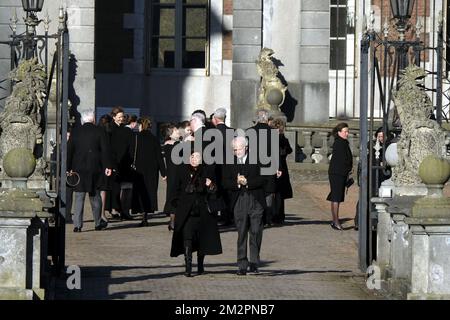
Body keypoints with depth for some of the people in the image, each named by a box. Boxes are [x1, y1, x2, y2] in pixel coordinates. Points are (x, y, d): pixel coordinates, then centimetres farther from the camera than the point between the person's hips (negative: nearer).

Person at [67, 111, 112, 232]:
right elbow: (105, 150, -5)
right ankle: (98, 222, 20)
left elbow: (69, 151, 5)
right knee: (95, 196, 11)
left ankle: (77, 224, -4)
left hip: (78, 169, 1)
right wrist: (107, 166, -3)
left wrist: (68, 168, 9)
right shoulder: (99, 132, -1)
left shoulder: (75, 132, 4)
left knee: (79, 197, 2)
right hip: (94, 168, -1)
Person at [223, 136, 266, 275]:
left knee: (256, 232, 0)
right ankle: (242, 265, 0)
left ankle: (254, 262, 12)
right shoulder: (229, 162, 7)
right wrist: (237, 182, -17)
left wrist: (247, 182, -17)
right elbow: (226, 183, 2)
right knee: (241, 234, -1)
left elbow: (263, 179, -5)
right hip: (239, 201, 1)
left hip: (256, 201, -1)